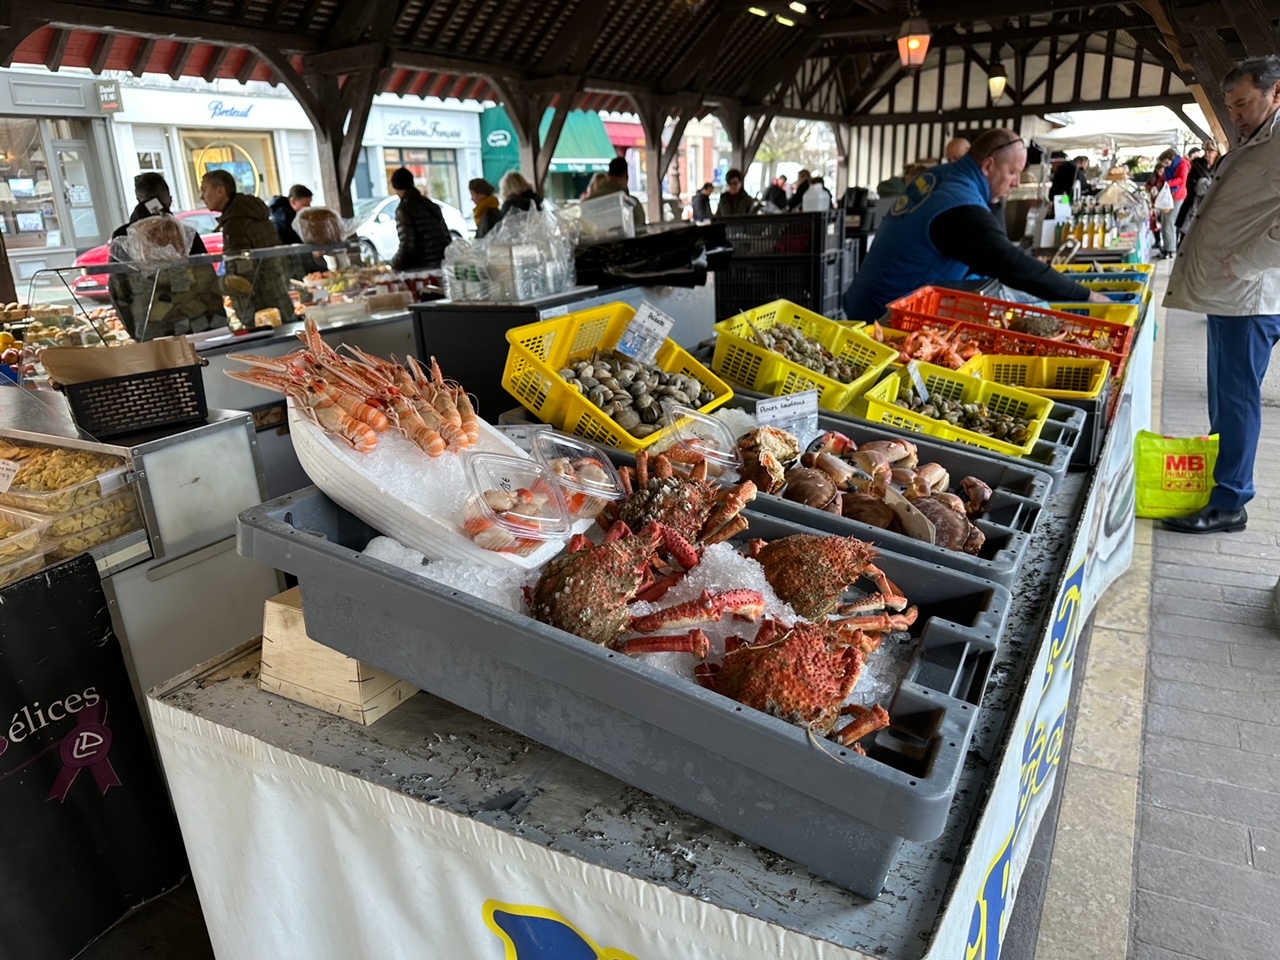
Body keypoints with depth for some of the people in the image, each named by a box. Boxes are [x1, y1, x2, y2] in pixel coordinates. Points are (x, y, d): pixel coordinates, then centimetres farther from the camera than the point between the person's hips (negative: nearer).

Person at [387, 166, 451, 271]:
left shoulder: (404, 209, -8)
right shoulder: (430, 204, 15)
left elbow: (407, 246, -14)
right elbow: (447, 236, 16)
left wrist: (393, 265, 2)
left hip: (421, 269, -7)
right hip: (442, 265, 7)